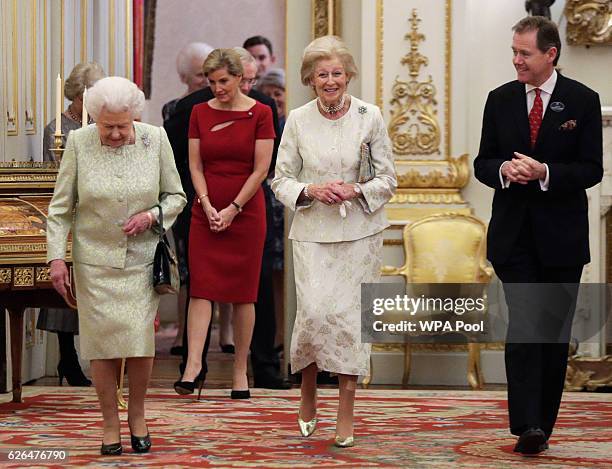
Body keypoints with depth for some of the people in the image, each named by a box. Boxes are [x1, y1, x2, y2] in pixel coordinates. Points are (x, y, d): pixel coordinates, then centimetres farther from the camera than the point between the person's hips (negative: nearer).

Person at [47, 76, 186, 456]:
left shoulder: (155, 139, -4)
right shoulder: (79, 143, -6)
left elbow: (176, 196, 6)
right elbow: (61, 206, 0)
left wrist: (151, 215, -13)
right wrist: (57, 256, -7)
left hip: (142, 259, 0)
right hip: (95, 260, 0)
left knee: (141, 339, -4)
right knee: (102, 341, 0)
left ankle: (137, 415, 20)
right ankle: (111, 425, 15)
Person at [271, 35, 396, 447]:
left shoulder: (370, 116, -1)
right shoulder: (298, 120, 1)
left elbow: (388, 178, 4)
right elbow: (281, 179, 6)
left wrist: (357, 190, -14)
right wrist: (310, 190, -13)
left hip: (360, 231, 0)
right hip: (313, 232, 0)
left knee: (351, 315, -1)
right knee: (313, 311, -11)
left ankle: (347, 414, 8)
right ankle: (308, 396, 15)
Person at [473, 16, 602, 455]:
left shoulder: (583, 101, -1)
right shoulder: (500, 100, 7)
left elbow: (592, 169, -5)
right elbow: (483, 162, 9)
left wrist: (544, 172, -20)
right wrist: (504, 169, -13)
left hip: (561, 235, -1)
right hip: (514, 233, 1)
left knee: (556, 331, 6)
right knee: (523, 324, -11)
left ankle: (543, 423, 15)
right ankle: (527, 425, -17)